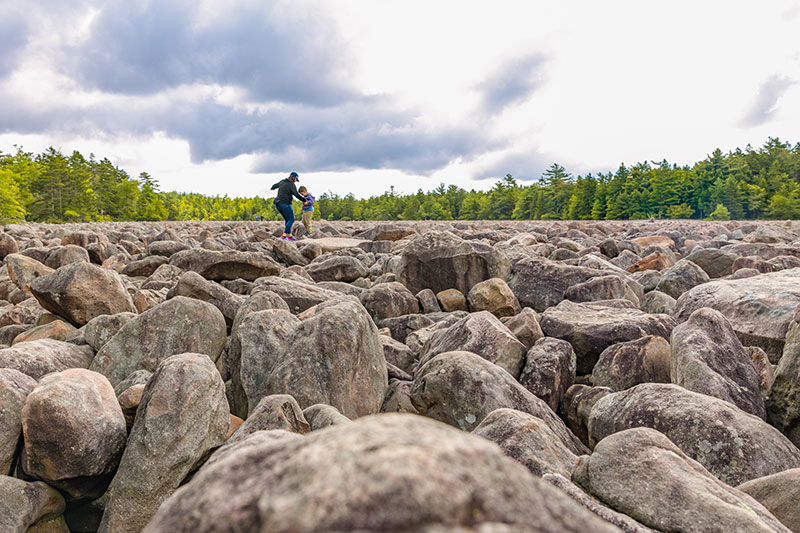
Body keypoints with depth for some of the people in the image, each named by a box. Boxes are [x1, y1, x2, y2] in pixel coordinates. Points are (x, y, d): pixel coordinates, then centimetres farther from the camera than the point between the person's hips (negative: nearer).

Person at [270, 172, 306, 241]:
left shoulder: (282, 182, 15)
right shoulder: (292, 184, -10)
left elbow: (275, 185, 34)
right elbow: (296, 195, -22)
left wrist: (272, 188, 56)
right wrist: (304, 200, -14)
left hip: (278, 204, 9)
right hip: (285, 204, -9)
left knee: (288, 220, 17)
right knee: (291, 220, -1)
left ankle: (290, 236, 15)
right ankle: (284, 236, -8)